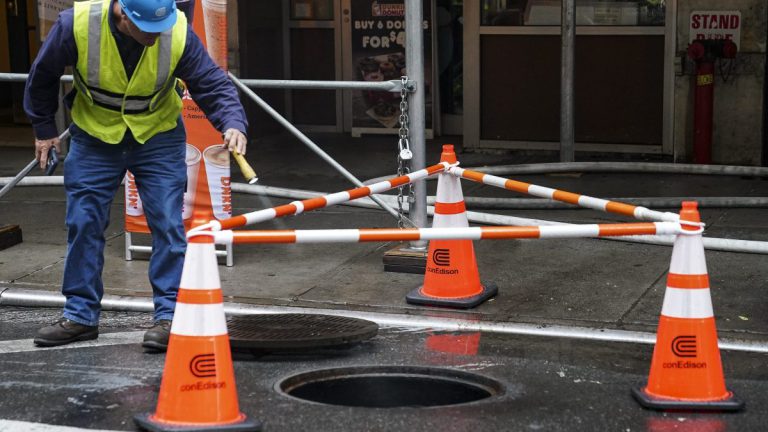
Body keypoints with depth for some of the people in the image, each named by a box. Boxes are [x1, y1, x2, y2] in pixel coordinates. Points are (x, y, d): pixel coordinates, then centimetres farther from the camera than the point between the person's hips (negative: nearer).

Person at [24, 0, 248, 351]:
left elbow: (213, 85, -16)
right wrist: (44, 129, 3)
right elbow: (43, 76, -6)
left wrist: (232, 124, -34)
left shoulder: (179, 34, -25)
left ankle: (170, 315, 0)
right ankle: (81, 315, 15)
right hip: (94, 138, 1)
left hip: (159, 138, -1)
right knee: (83, 224, 3)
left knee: (168, 225, -8)